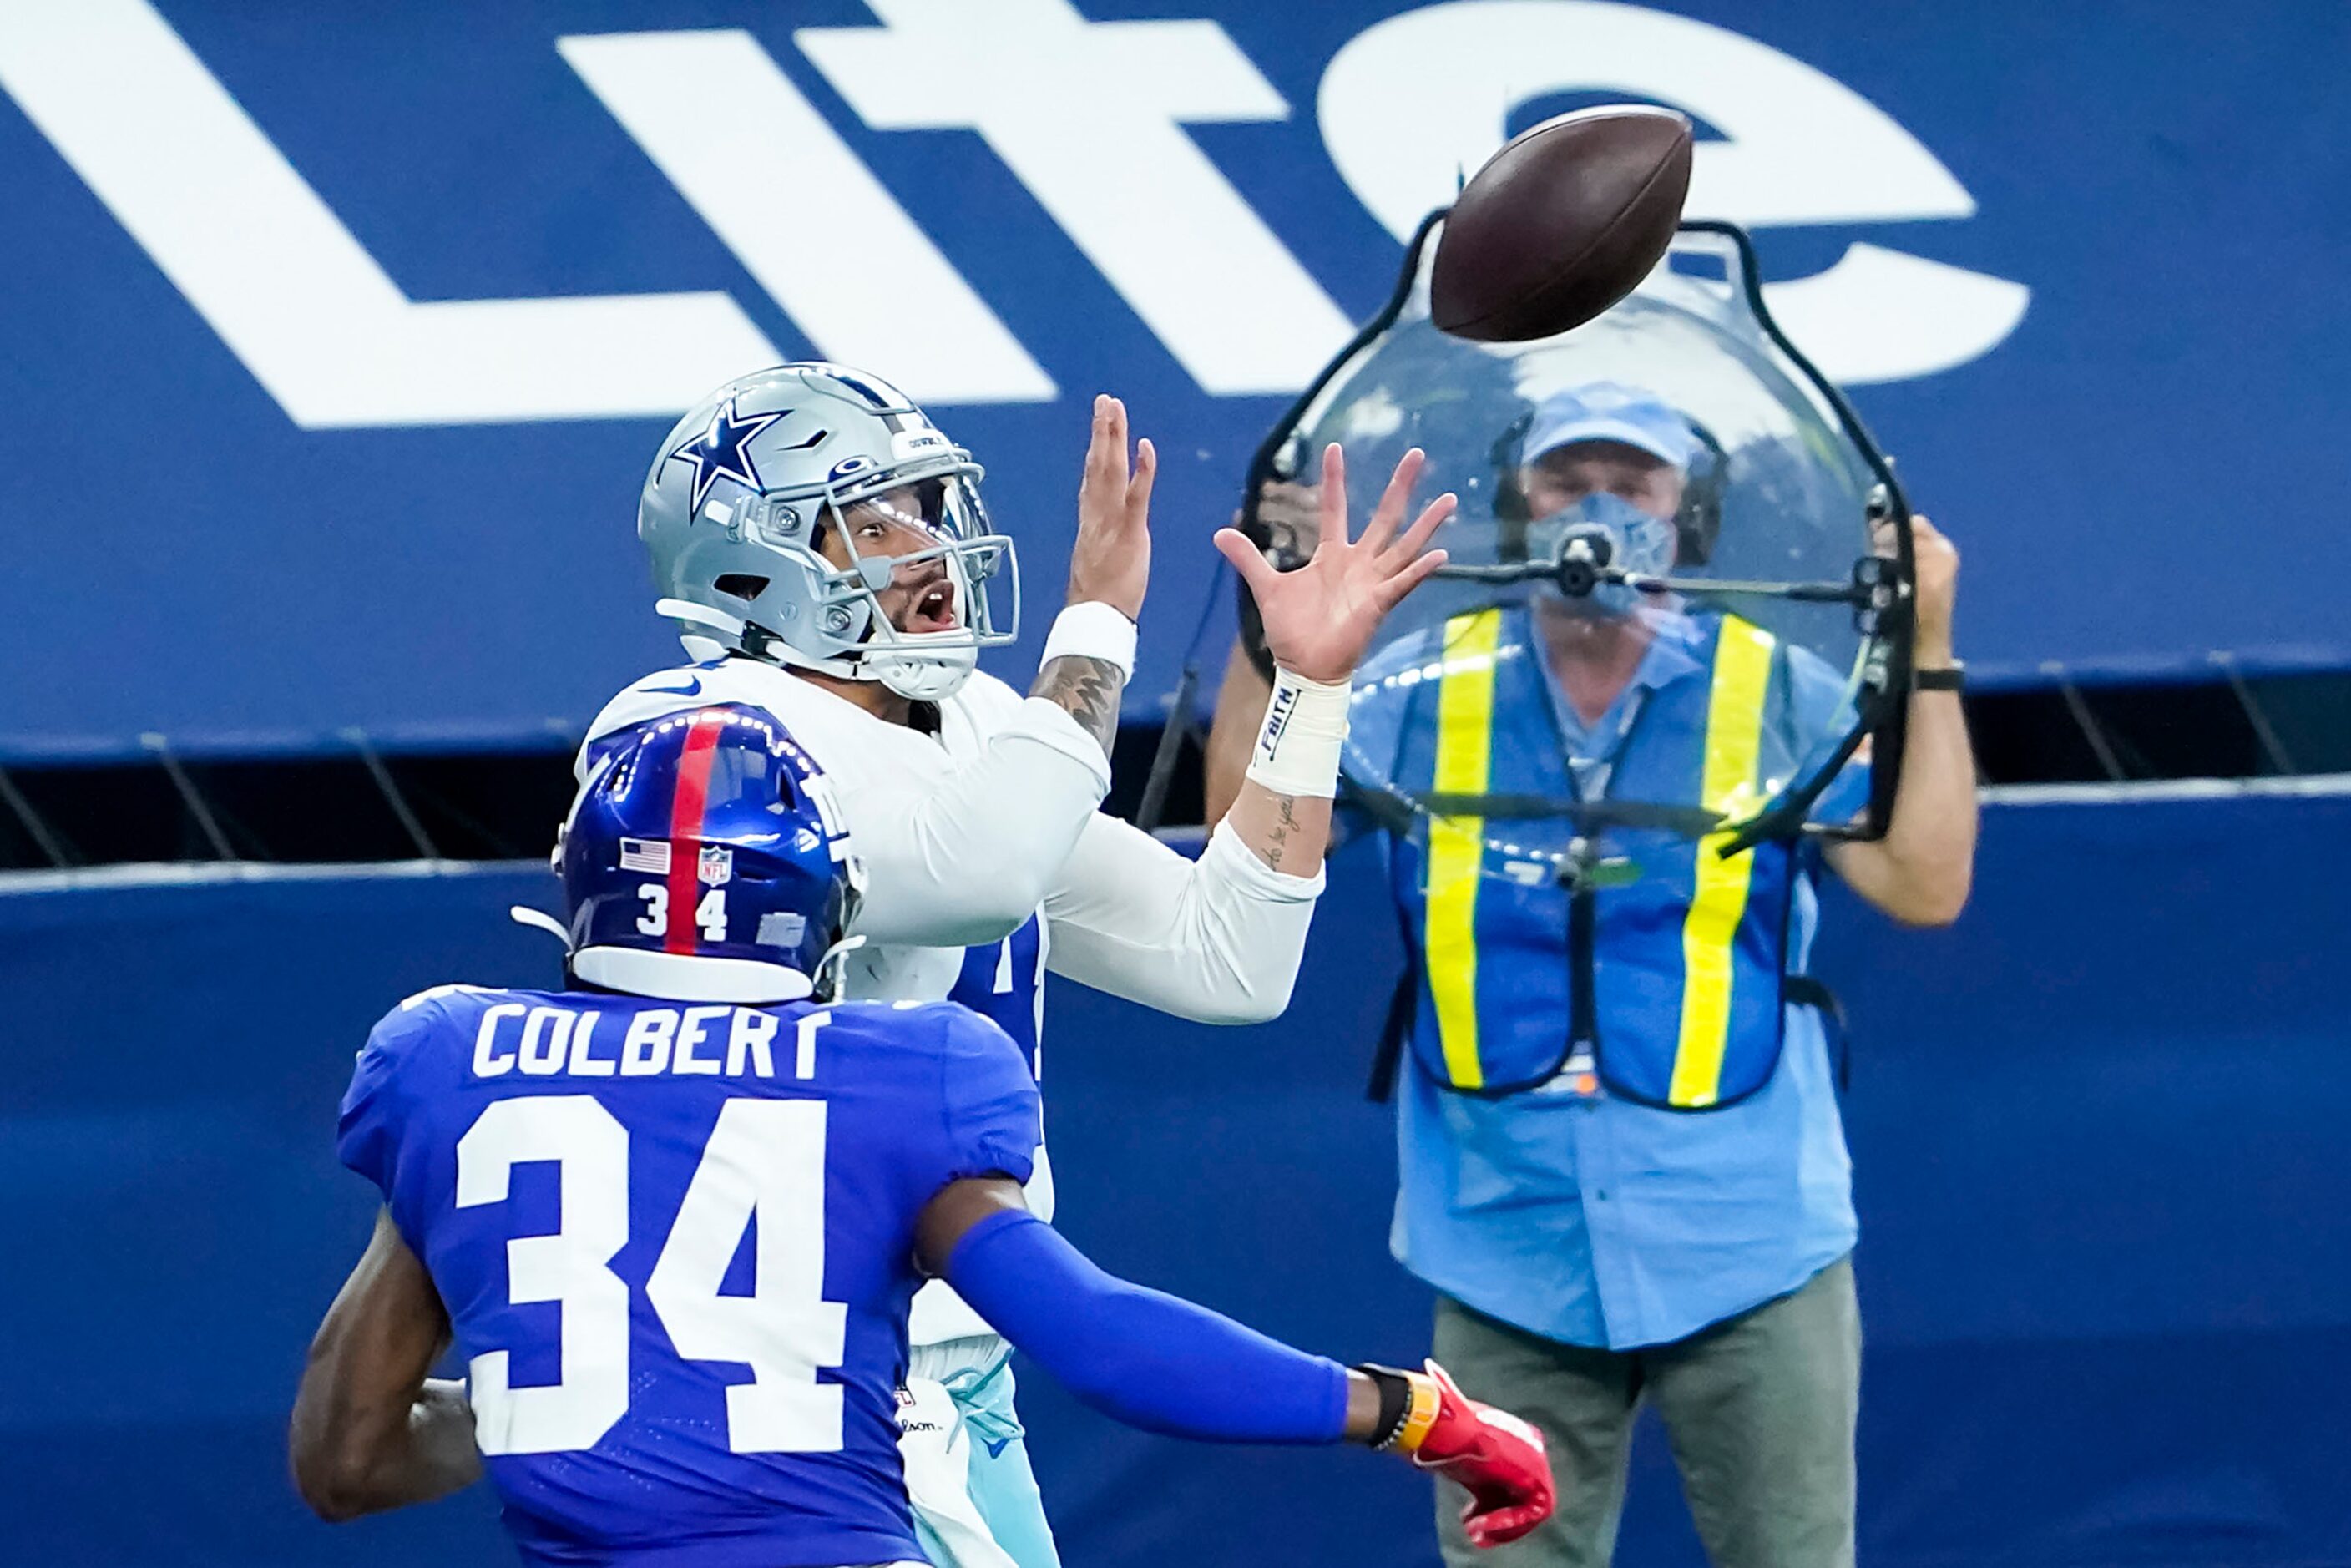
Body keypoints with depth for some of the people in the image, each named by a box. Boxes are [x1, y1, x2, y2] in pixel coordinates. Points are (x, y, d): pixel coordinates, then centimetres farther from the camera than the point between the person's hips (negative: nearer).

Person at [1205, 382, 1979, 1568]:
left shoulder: (1779, 699, 3)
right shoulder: (1424, 691, 6)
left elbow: (1925, 883, -6)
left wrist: (1926, 658, -11)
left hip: (1747, 1254, -1)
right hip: (1507, 1261, 1)